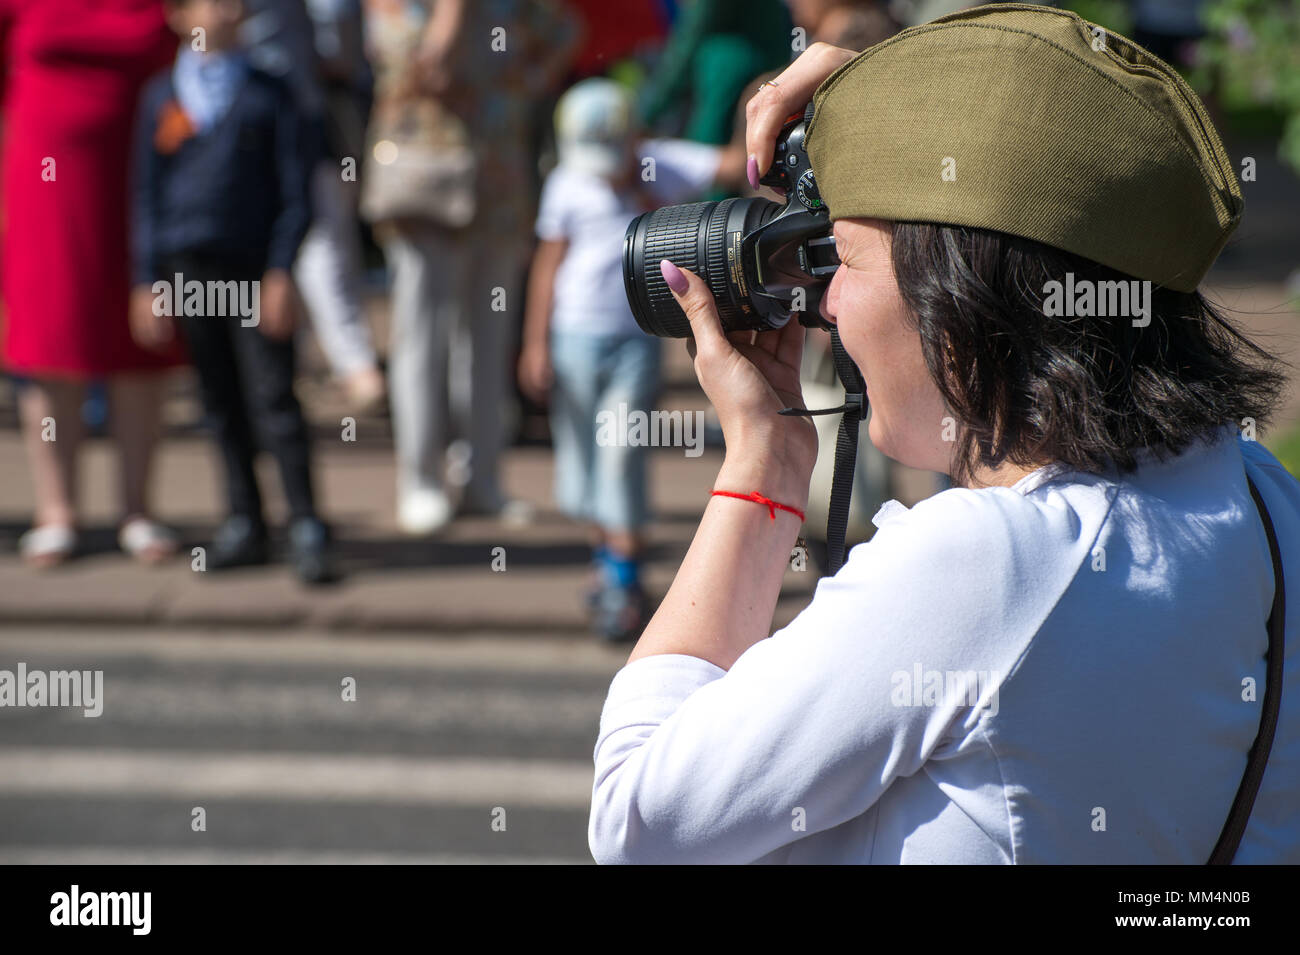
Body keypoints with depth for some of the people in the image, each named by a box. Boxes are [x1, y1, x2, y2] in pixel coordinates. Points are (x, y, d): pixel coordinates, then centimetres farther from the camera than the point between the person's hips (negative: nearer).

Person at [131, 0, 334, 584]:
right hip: (187, 271, 2)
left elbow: (295, 190, 2)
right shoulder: (161, 97, 8)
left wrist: (281, 272, -7)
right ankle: (244, 525, 17)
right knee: (221, 403, 8)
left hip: (255, 271, -2)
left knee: (273, 398, -7)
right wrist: (148, 282, 4)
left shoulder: (268, 96, 3)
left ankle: (306, 529, -6)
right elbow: (147, 194, 10)